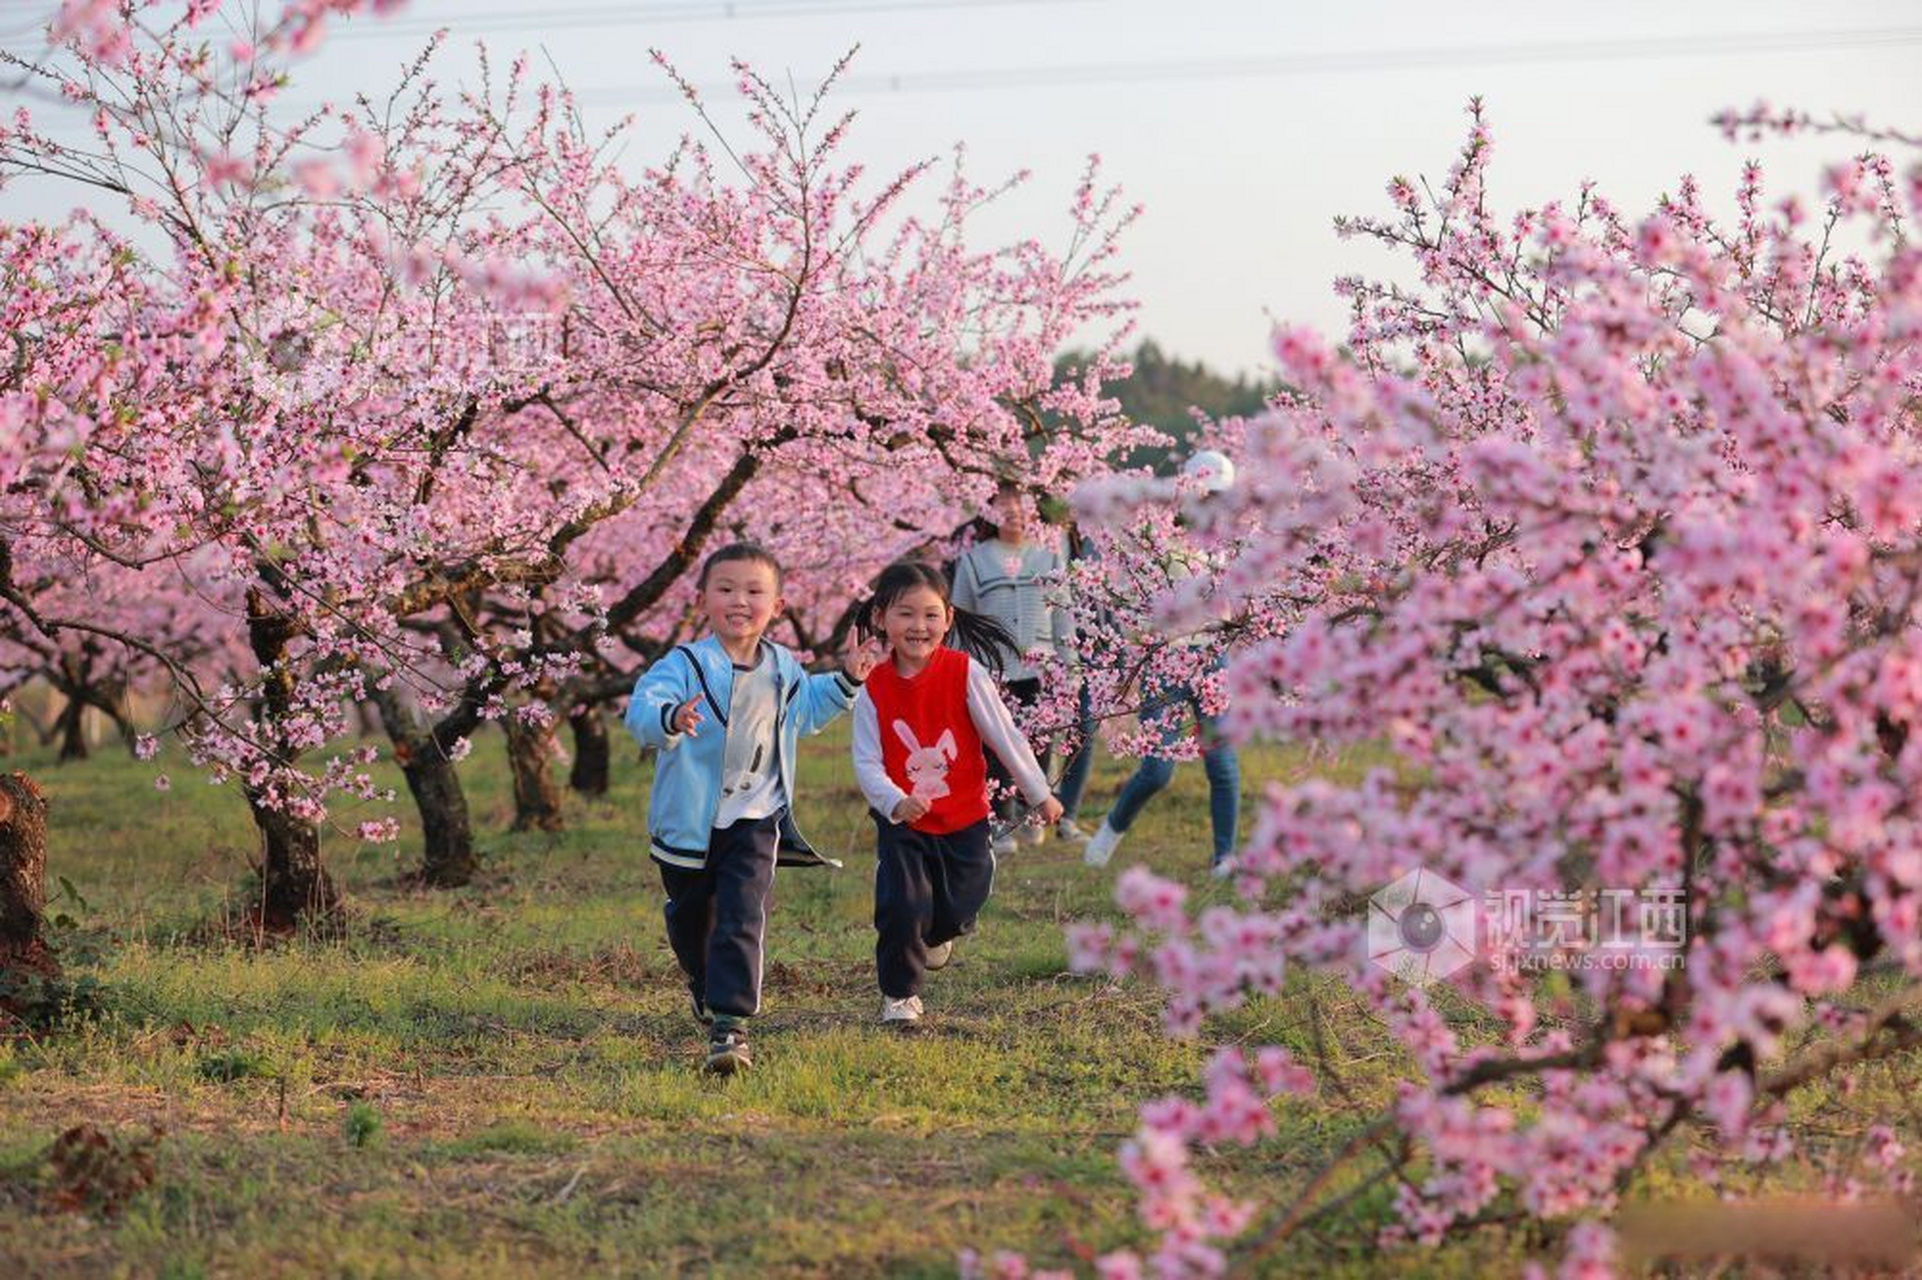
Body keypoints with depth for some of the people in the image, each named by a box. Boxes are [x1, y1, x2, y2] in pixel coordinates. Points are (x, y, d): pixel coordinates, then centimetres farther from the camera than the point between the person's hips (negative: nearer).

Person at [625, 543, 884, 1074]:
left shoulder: (783, 670, 5)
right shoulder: (686, 664, -14)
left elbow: (807, 709, 29)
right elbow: (643, 707, -33)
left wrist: (845, 682, 16)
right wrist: (671, 719, -55)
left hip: (754, 817, 1)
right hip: (689, 822, -1)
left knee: (742, 917, -17)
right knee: (691, 919, 19)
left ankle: (730, 1024, -20)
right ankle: (705, 987, 48)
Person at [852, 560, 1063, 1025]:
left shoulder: (965, 673, -11)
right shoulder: (873, 689, -9)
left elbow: (1006, 737, -7)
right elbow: (867, 762, -11)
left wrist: (1040, 794, -2)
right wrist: (896, 802, -29)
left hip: (964, 819, 0)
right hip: (901, 823, 0)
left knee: (958, 910, 7)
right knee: (901, 907, -12)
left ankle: (934, 933, 45)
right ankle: (899, 995, 11)